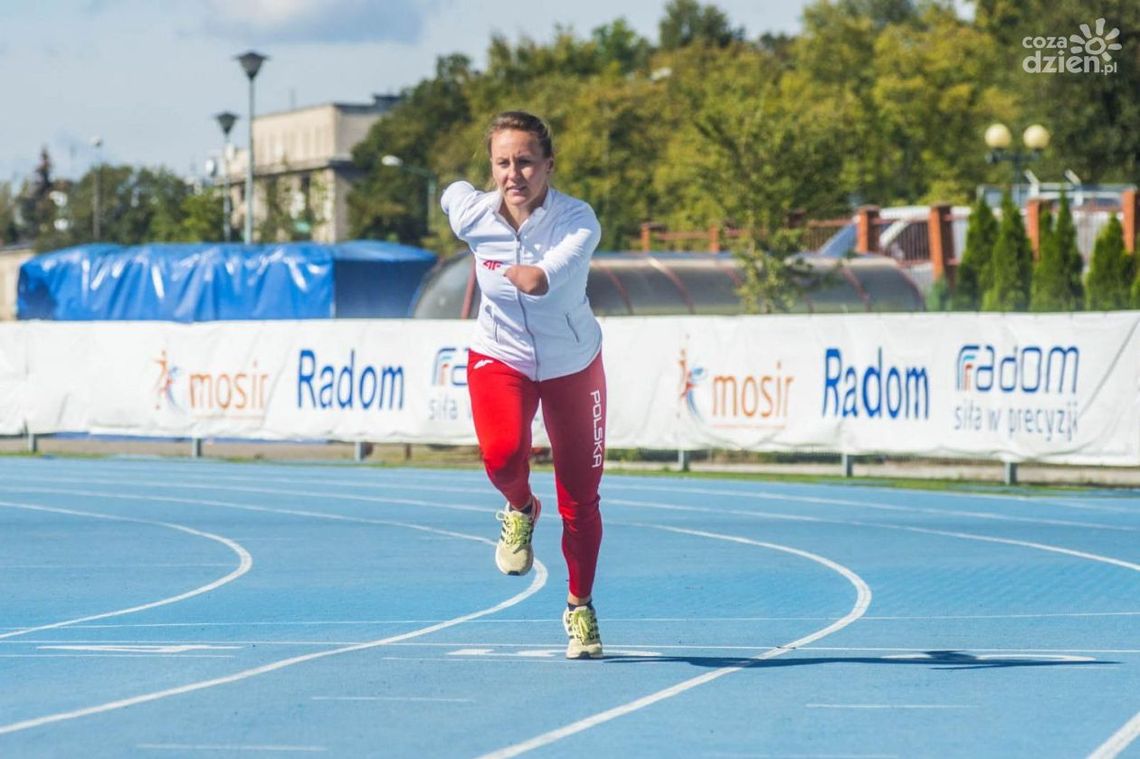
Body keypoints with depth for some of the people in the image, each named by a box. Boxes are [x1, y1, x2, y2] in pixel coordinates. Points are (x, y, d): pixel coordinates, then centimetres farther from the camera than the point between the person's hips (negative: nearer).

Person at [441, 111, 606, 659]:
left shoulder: (577, 220, -26)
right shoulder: (470, 213, -17)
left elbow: (542, 276, -44)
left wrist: (535, 275, -56)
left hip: (572, 365, -1)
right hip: (499, 357, 1)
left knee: (580, 498, 6)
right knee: (502, 454, -30)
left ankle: (581, 607, 31)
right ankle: (520, 510, 7)